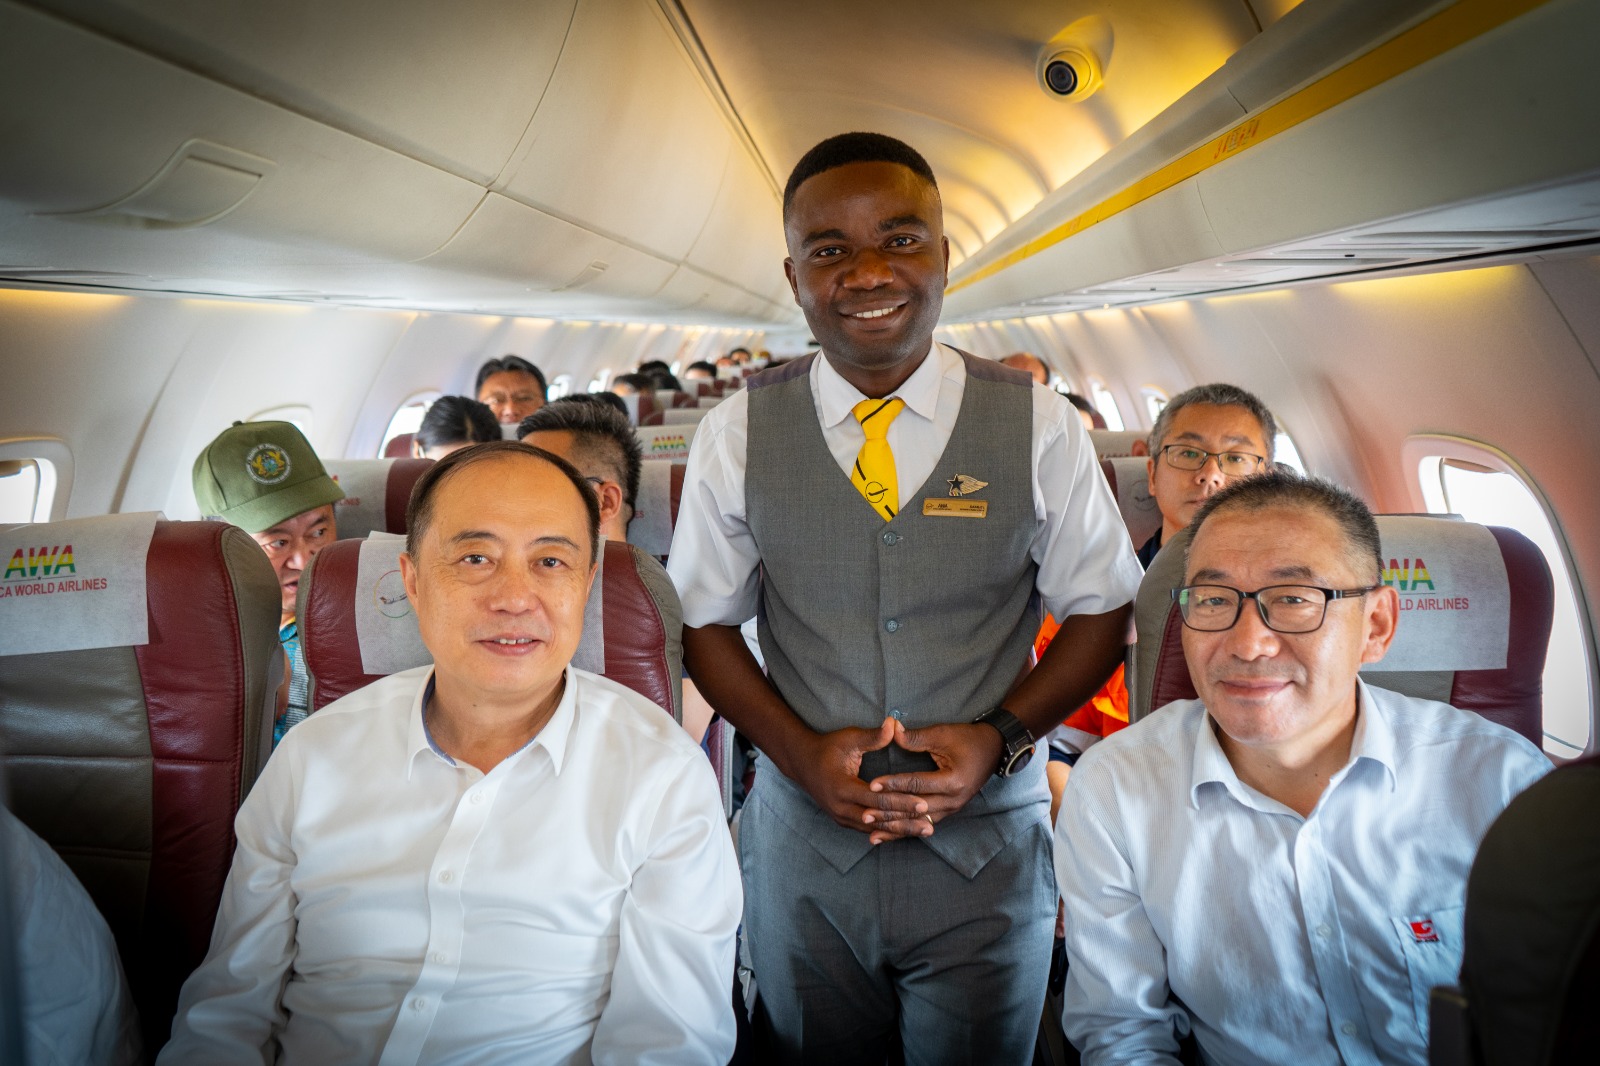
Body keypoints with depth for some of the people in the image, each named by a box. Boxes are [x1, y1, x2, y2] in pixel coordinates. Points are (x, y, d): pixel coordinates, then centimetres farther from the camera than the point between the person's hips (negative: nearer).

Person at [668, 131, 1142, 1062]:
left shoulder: (1039, 425, -5)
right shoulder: (737, 433, -4)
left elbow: (1102, 612, 1)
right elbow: (707, 621, 3)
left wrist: (999, 738, -13)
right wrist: (799, 750, -12)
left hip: (987, 840, 0)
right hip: (803, 840, 1)